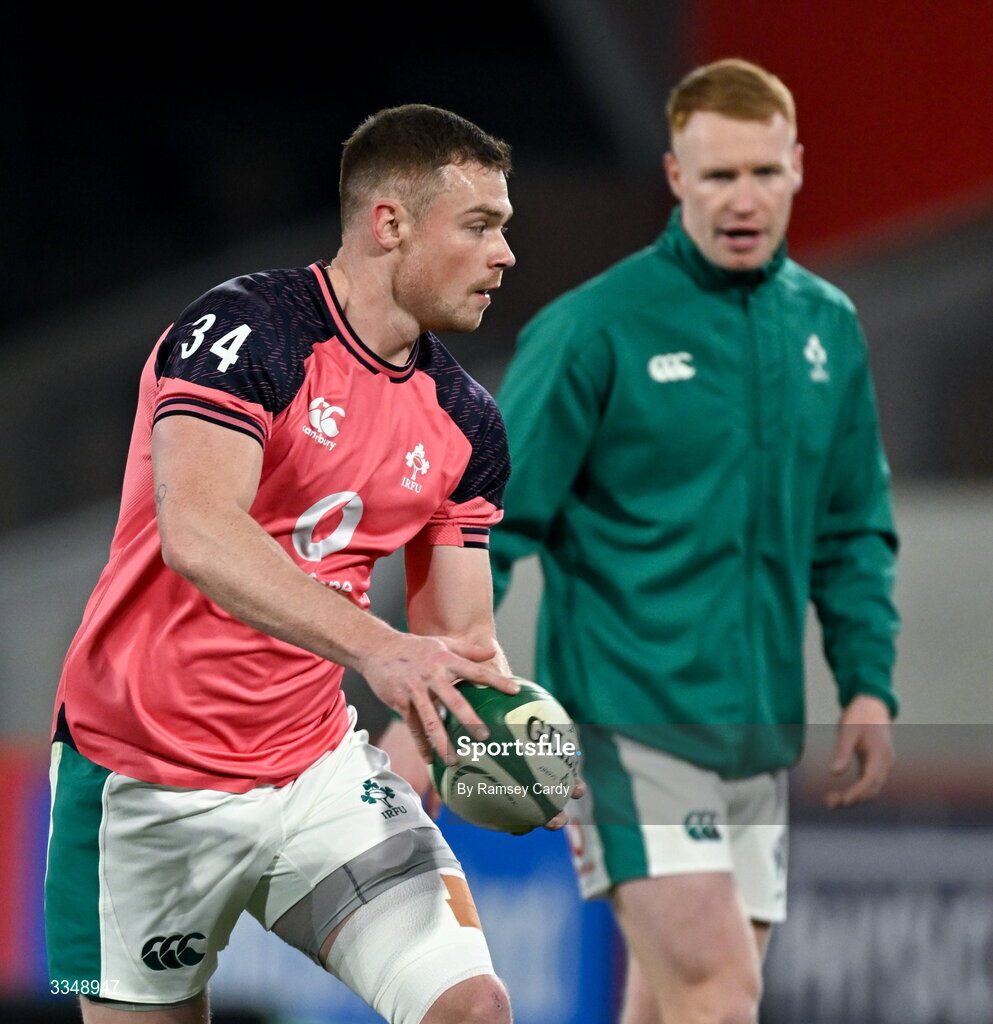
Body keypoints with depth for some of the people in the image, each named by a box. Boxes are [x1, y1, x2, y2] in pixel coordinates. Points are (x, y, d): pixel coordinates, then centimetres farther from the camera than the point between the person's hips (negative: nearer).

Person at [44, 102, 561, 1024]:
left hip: (319, 770, 5)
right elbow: (196, 533, -32)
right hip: (144, 783, -5)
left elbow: (459, 639, 7)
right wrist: (374, 645, -44)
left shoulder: (466, 424, 4)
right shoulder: (244, 328, -16)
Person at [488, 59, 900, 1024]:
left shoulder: (828, 328, 10)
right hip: (627, 718, -6)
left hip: (756, 728, 6)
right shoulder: (594, 328, -8)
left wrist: (868, 682, 10)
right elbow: (495, 517, -7)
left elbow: (854, 530, 19)